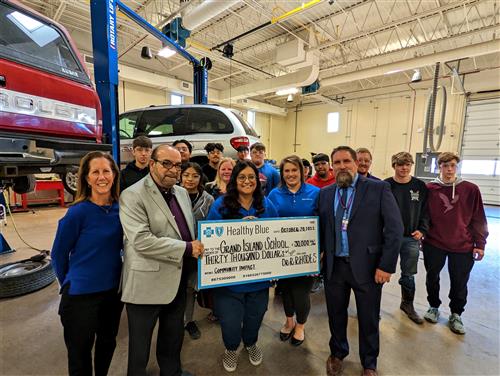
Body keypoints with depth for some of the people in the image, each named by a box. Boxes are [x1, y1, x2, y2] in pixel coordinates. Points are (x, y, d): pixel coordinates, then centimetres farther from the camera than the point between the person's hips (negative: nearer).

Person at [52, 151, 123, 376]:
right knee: (80, 353, 16)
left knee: (108, 342, 25)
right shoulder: (77, 212, -19)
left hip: (114, 289, 5)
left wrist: (114, 274, 11)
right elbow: (58, 255, -7)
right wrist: (69, 284, 3)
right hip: (81, 293, -4)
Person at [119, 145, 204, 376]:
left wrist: (196, 246, 3)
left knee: (174, 338, 26)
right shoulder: (132, 196, -16)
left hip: (178, 281, 7)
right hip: (147, 284, -7)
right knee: (140, 345, 15)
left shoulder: (182, 193, 7)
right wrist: (186, 249, -22)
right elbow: (141, 241, -25)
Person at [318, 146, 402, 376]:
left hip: (367, 267, -2)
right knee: (336, 314, 19)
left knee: (368, 319, 16)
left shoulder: (379, 189, -7)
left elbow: (395, 228, -9)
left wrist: (386, 265, -12)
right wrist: (319, 254, 1)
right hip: (334, 266, 3)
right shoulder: (325, 193, 4)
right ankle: (337, 353, 46)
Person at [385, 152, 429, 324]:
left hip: (411, 238, 2)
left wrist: (422, 230, -4)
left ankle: (407, 304, 35)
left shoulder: (420, 186, 1)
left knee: (408, 275, 14)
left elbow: (425, 210, 7)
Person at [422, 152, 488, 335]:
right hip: (434, 244, 0)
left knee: (459, 283, 11)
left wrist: (479, 244, -2)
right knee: (432, 278, 14)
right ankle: (434, 307, 36)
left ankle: (456, 315, 33)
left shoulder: (471, 189, -3)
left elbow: (478, 219, 0)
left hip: (462, 246, 0)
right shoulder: (430, 188, -4)